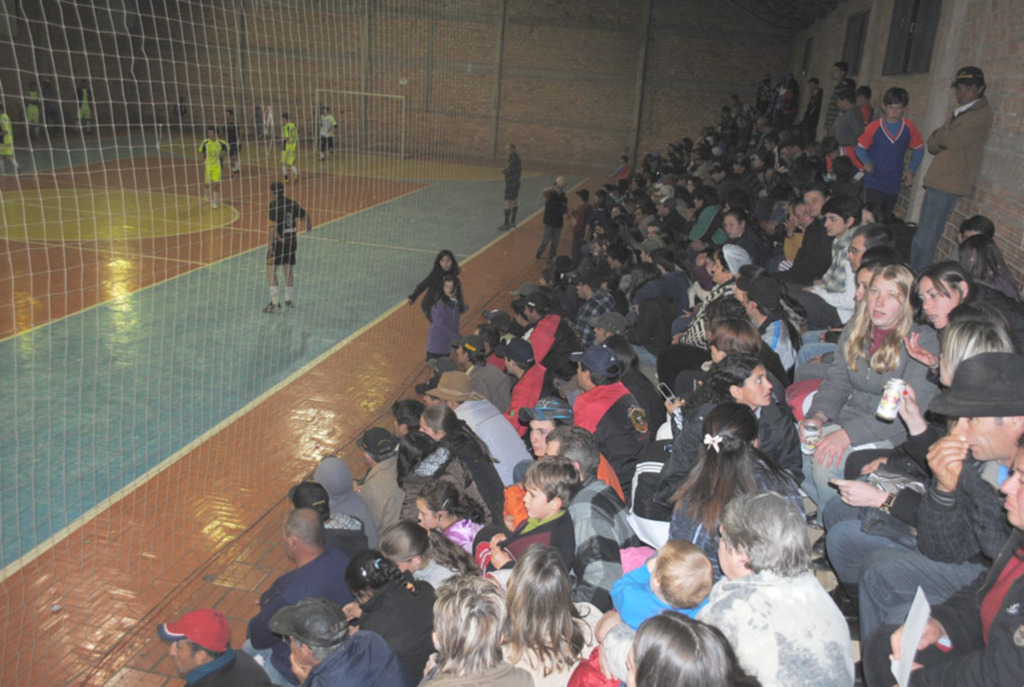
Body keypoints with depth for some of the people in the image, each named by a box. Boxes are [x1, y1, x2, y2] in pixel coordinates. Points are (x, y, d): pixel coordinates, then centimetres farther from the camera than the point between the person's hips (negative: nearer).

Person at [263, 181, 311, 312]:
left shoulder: (273, 205, -13)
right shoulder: (292, 203, 3)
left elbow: (273, 226, -21)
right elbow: (307, 216, 13)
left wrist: (270, 244, -20)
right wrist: (309, 228, 34)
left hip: (278, 242, -6)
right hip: (292, 241, 6)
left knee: (271, 271, -3)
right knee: (289, 271, 17)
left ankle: (274, 302, -10)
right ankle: (288, 299, 29)